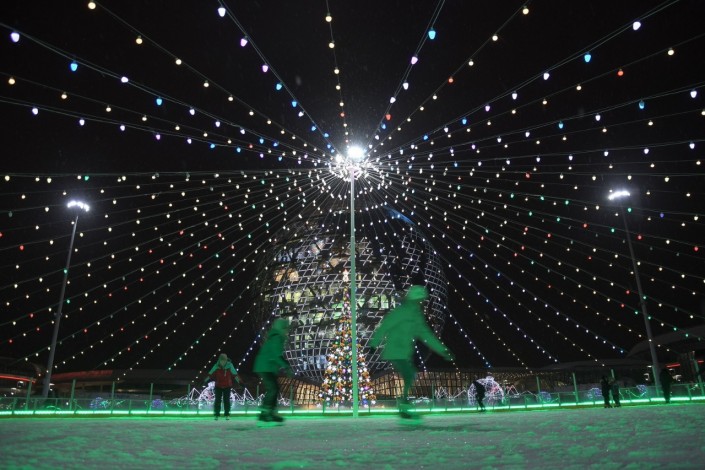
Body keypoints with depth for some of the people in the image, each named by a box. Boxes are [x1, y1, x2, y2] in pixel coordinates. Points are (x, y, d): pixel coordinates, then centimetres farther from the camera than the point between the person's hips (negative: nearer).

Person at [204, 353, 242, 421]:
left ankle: (227, 414, 12)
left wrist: (239, 382, -4)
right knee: (217, 400, 0)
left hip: (227, 386, 0)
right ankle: (217, 414, 12)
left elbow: (235, 375, -6)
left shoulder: (230, 366, -13)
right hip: (218, 386, 1)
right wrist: (205, 381, -6)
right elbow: (210, 375, -5)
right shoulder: (216, 366, -12)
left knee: (226, 400, 2)